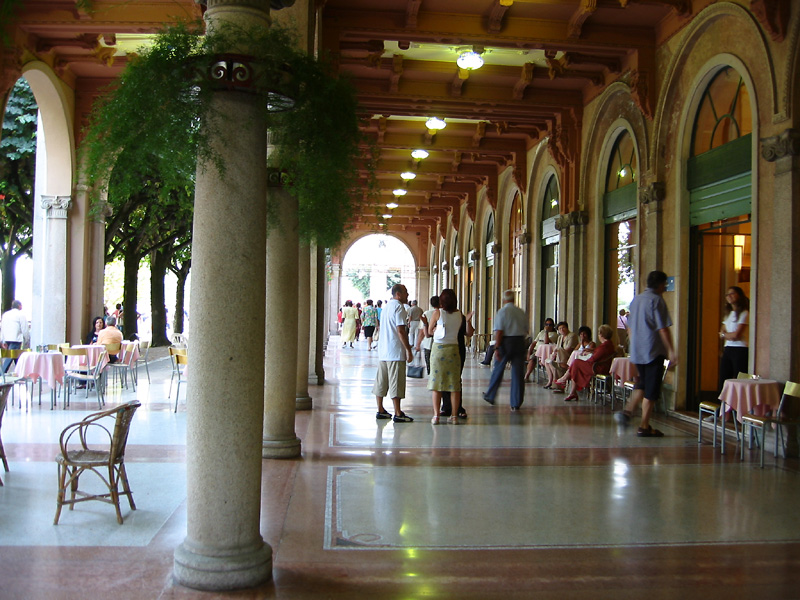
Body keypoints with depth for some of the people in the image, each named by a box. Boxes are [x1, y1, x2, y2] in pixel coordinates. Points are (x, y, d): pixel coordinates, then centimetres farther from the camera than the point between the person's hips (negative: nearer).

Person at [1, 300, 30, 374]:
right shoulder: (21, 315, -5)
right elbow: (25, 329, -7)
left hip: (7, 339, 7)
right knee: (10, 356, -10)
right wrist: (27, 341, 2)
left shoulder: (5, 314, 16)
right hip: (16, 339, -7)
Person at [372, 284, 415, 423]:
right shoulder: (398, 307, -11)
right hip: (396, 352, -9)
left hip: (383, 351, 9)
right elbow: (401, 331, -18)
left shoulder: (386, 307, 17)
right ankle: (397, 414, -3)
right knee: (396, 383, -6)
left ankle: (380, 410, 18)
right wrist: (408, 350, -15)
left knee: (381, 382, 11)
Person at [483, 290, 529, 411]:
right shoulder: (521, 312, 7)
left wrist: (497, 348, -14)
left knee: (498, 370, 13)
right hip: (520, 342, 3)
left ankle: (490, 396, 30)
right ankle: (516, 404, 4)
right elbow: (526, 330, 11)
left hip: (506, 342, -3)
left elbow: (499, 331, -14)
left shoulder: (502, 312, -7)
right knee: (518, 373, 3)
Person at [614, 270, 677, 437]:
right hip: (653, 351, -7)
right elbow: (663, 328, -14)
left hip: (636, 352, 7)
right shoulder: (657, 300, -10)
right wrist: (671, 350, -10)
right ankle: (644, 427, 2)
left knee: (642, 384, 20)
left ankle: (627, 411, 5)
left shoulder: (636, 300, 13)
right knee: (652, 389, -1)